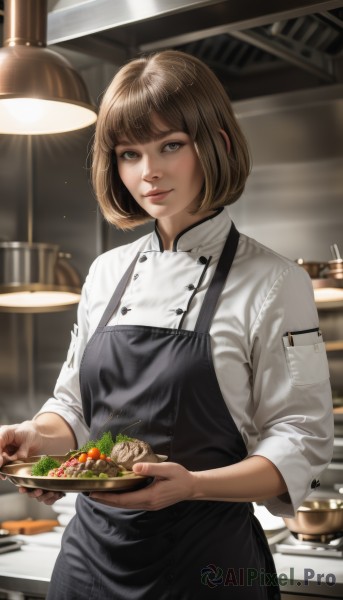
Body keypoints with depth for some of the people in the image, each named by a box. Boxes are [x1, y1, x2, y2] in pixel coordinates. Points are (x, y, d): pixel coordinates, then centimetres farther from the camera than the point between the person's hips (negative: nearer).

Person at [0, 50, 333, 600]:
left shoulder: (273, 284, -10)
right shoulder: (107, 273, 5)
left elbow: (300, 444, -11)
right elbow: (75, 407, 12)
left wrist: (195, 485, -25)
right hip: (92, 551, 5)